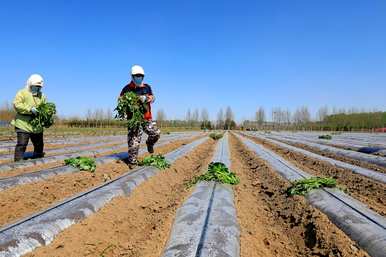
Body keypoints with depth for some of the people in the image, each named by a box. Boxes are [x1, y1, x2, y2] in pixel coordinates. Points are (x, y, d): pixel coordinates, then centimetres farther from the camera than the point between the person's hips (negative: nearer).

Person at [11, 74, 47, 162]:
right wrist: (29, 109, -25)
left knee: (39, 145, 14)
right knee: (21, 145, -7)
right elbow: (16, 105, -15)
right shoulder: (22, 93, -2)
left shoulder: (42, 96, 14)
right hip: (23, 125, -6)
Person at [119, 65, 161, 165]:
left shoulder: (147, 87, 13)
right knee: (134, 140, -4)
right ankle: (132, 161, 8)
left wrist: (145, 98, -16)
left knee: (156, 133, -4)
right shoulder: (127, 88, 1)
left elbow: (152, 97, 6)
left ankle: (149, 143, 29)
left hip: (147, 117, 4)